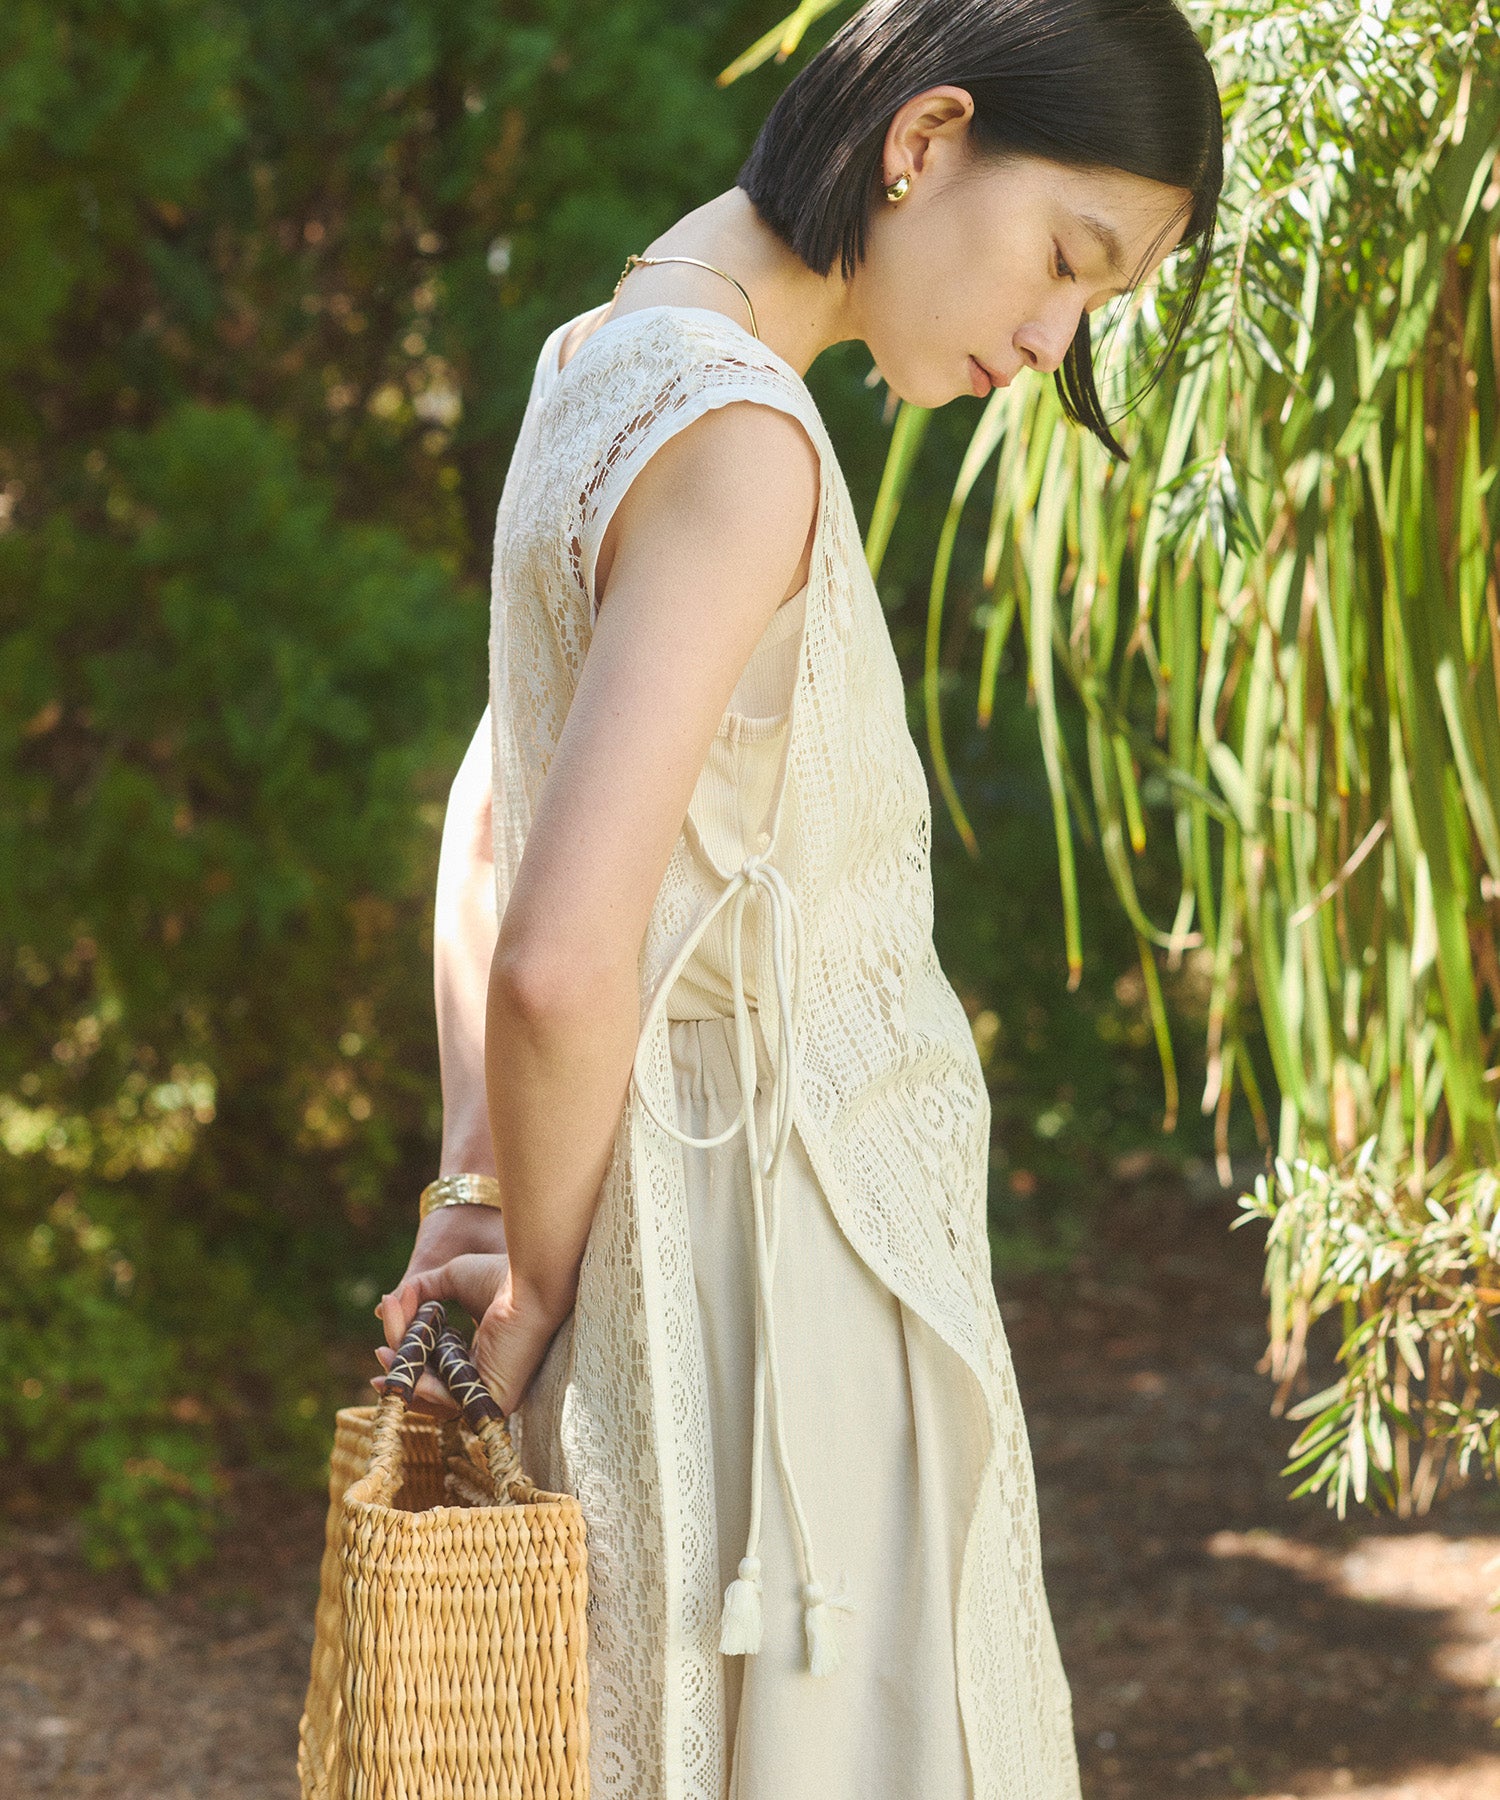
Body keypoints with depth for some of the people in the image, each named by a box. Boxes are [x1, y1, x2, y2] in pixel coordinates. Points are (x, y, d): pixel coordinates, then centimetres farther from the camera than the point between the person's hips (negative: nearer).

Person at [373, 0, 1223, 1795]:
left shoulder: (614, 360, 10)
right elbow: (562, 960, -28)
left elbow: (490, 812, 19)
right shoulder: (738, 438, -21)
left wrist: (476, 1187, 12)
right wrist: (540, 1273, -12)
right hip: (767, 1275, -9)